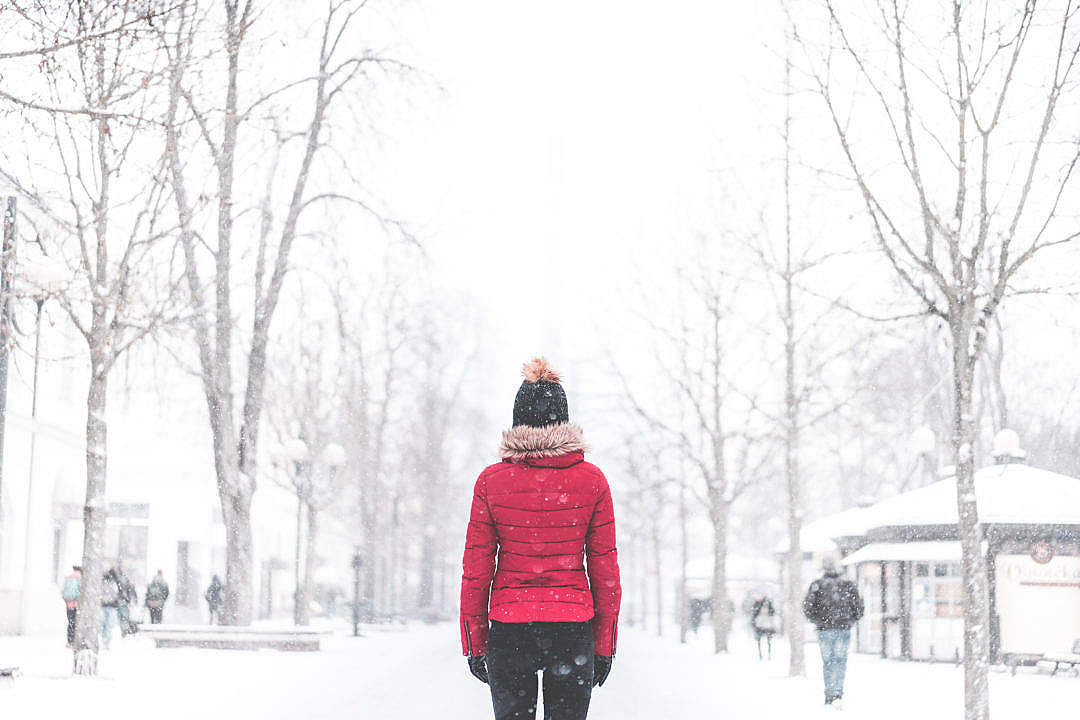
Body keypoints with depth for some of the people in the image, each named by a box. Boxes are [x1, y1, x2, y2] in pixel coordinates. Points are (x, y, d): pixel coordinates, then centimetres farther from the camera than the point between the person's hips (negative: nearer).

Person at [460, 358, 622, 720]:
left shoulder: (490, 481, -3)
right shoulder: (591, 480, -2)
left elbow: (476, 571, -1)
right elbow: (604, 569, 0)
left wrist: (474, 642, 8)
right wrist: (604, 644, 8)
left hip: (508, 627, 0)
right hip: (573, 626, 0)